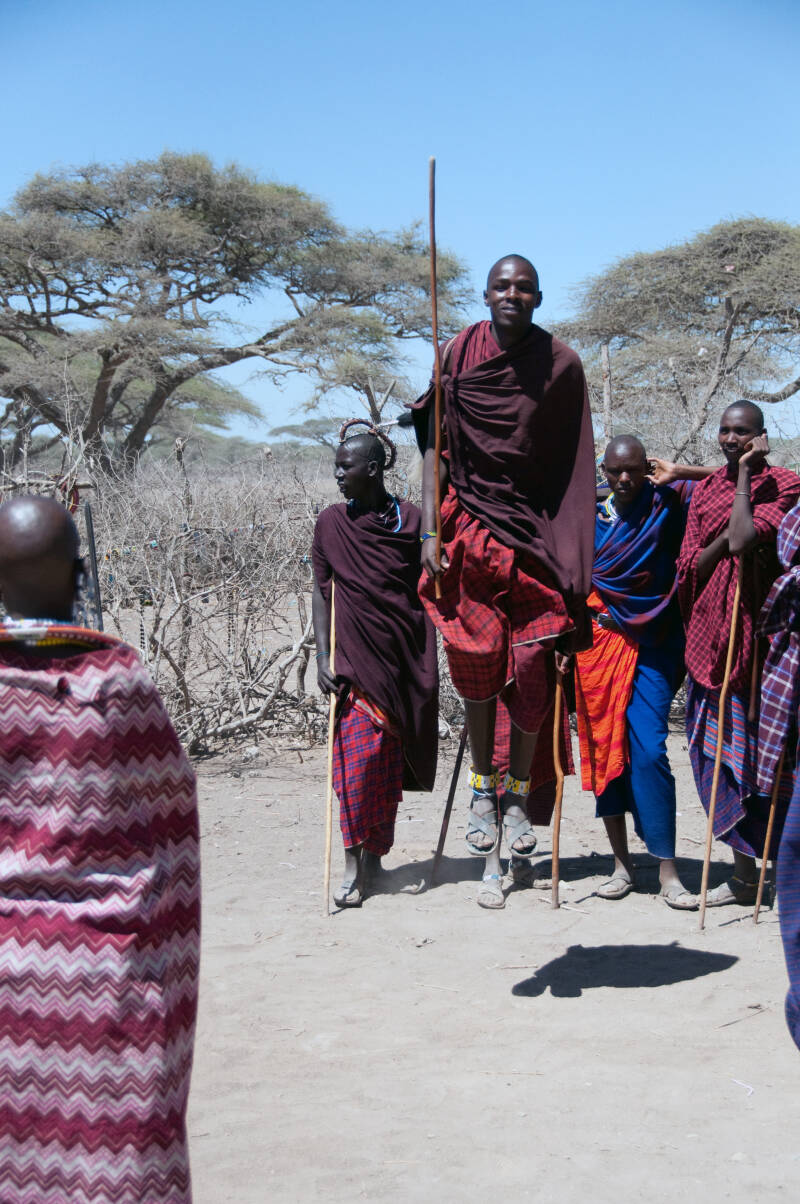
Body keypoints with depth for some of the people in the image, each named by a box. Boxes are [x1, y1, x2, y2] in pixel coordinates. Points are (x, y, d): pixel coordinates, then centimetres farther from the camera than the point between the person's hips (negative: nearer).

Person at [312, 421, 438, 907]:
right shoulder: (332, 523, 4)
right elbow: (322, 592, 4)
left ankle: (374, 854, 18)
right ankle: (354, 864, -2)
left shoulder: (411, 520, 3)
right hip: (354, 657, 0)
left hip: (403, 659, 1)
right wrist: (323, 656, -6)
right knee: (358, 758, -8)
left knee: (389, 763, 6)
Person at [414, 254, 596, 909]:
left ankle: (517, 795, 10)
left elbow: (574, 468, 6)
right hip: (471, 528, 0)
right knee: (477, 661, -3)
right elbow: (434, 446, 3)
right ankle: (482, 786, 13)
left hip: (537, 534, 0)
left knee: (530, 667, -4)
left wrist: (574, 559, 3)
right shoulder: (458, 355, 1)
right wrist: (431, 531, -6)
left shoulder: (562, 365, 1)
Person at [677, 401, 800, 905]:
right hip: (712, 632, 6)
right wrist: (725, 538, -11)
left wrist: (745, 473, -12)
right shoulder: (705, 489, 13)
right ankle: (744, 872, 16)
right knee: (719, 754, 7)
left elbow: (743, 541, -20)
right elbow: (690, 566, 6)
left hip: (758, 632, -5)